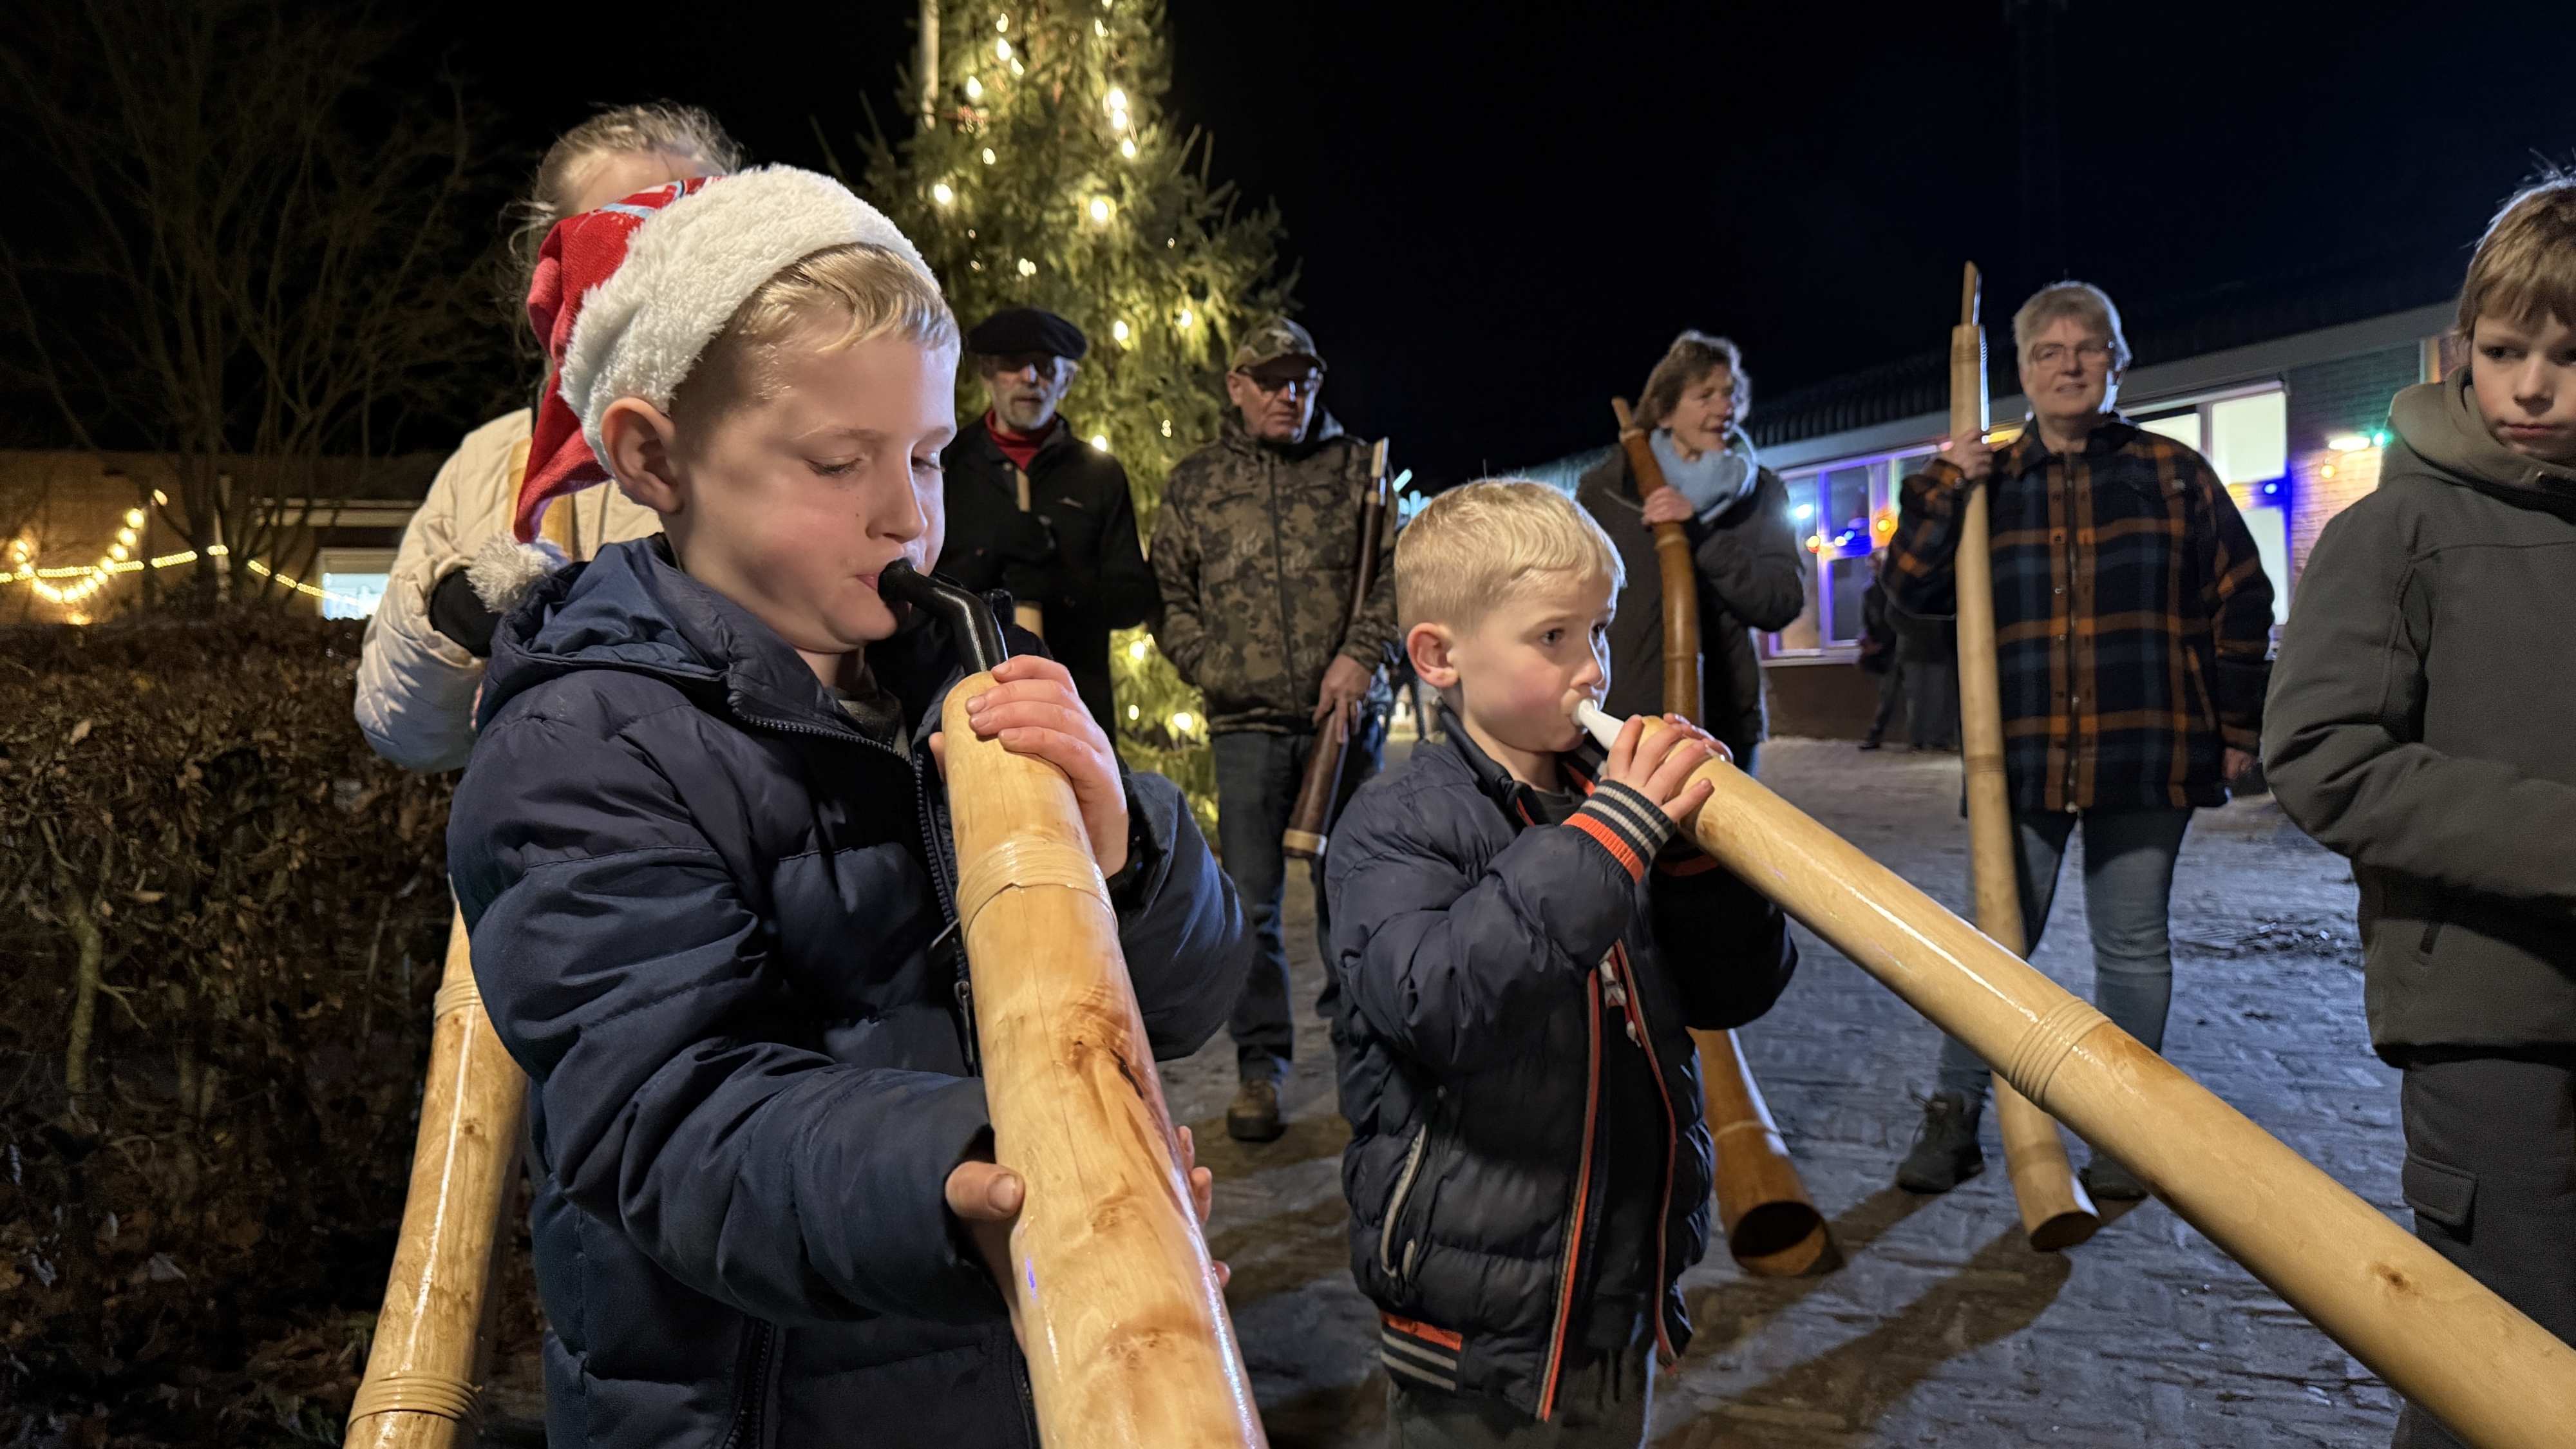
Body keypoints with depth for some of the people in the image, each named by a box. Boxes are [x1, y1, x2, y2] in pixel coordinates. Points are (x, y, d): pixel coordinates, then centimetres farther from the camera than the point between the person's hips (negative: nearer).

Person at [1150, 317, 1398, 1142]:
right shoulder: (1193, 483, 10)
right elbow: (1168, 596, 11)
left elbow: (1398, 569, 3)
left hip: (1345, 715, 0)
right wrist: (1215, 669, -2)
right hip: (1248, 724, 0)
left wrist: (1362, 652, -11)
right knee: (1249, 903, 0)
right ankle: (1260, 1067, 10)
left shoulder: (1354, 467, 9)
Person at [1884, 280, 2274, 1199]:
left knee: (2133, 943, 9)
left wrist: (2237, 724, 5)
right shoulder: (1989, 483, 9)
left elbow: (2240, 599, 9)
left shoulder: (2171, 473, 7)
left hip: (2147, 755, 0)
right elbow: (1911, 589, 3)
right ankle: (1954, 1116, 14)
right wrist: (1944, 491, -8)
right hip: (2021, 758, 1)